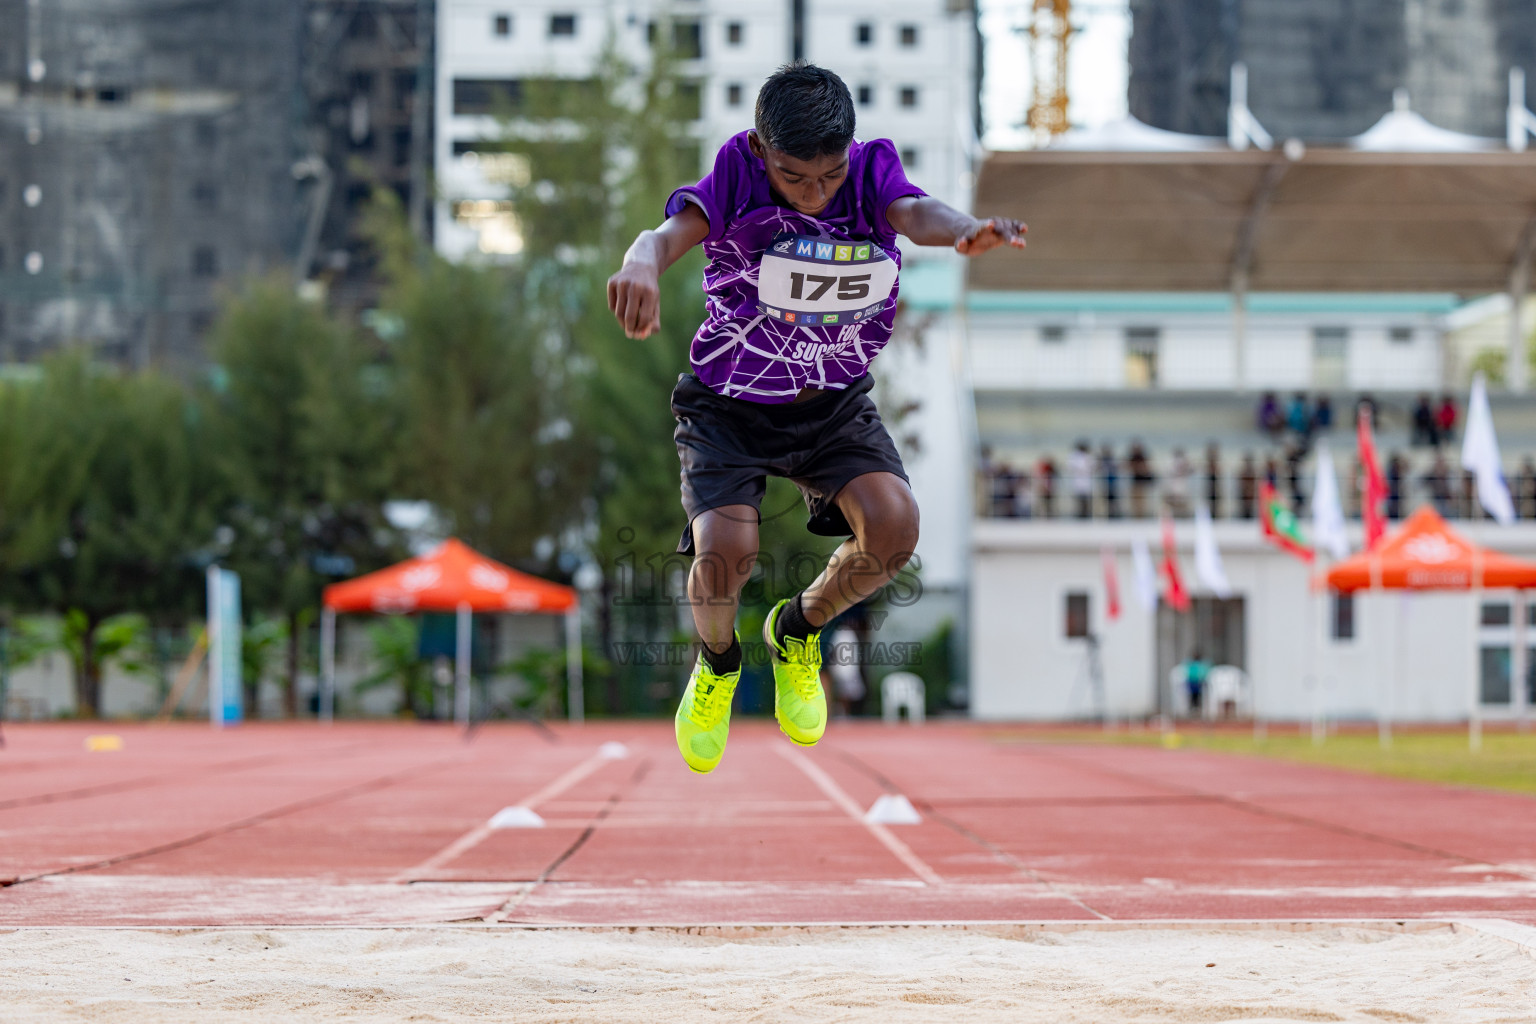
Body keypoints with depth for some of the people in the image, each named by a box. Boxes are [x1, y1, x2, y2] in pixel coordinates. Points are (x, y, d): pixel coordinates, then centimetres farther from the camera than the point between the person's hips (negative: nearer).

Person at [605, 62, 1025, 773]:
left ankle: (799, 630, 13)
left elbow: (915, 214, -35)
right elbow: (675, 230, -38)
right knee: (726, 548, -25)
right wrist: (644, 261, -65)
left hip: (835, 400, 2)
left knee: (892, 527, -22)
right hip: (729, 402, -2)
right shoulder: (736, 174, -20)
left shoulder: (871, 168, -14)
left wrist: (967, 231, -61)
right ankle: (718, 663, 13)